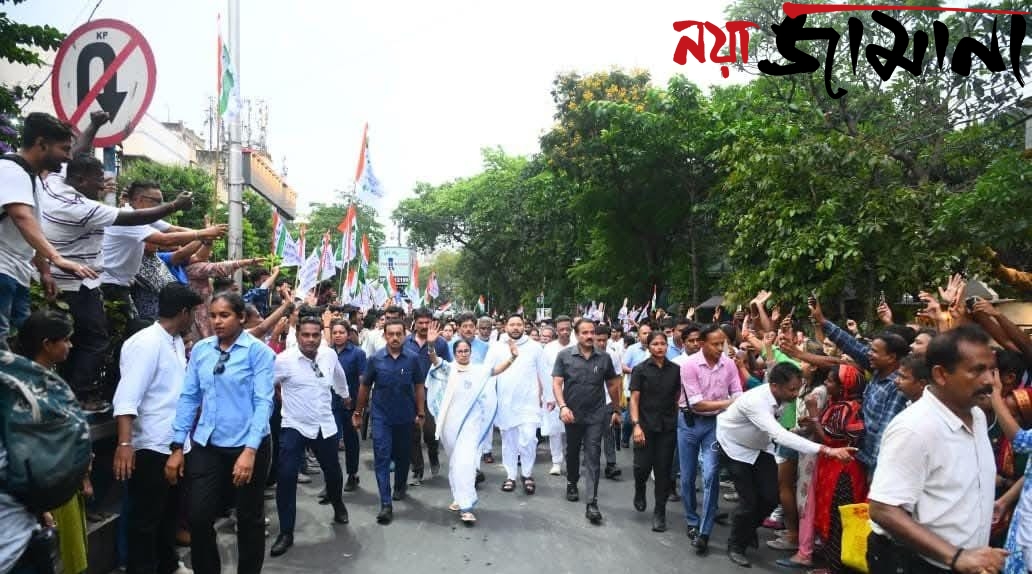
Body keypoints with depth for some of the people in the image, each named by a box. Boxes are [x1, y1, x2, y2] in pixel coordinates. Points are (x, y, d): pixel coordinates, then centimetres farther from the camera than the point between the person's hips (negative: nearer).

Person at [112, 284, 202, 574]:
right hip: (151, 446, -9)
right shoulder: (146, 342, -17)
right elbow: (127, 396, -24)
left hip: (176, 444, 9)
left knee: (169, 512, 22)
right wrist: (125, 443, -31)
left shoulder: (177, 341, 10)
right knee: (145, 519, 5)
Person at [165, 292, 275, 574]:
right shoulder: (200, 349, 2)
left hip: (247, 445, -3)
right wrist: (177, 447, 1)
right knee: (198, 518, 5)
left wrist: (249, 450, -21)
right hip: (207, 445, 3)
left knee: (249, 518, 12)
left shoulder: (258, 351, -10)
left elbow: (263, 402, -14)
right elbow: (188, 397, 4)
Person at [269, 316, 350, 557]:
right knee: (286, 478, -12)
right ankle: (286, 533, 4)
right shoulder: (284, 359, -18)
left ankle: (338, 505, 51)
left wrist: (345, 394, 35)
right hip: (294, 427, -4)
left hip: (325, 426, 4)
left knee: (333, 472, 20)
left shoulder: (330, 354, -3)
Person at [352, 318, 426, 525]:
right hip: (381, 416, -1)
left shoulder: (413, 358, -7)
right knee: (382, 458, -7)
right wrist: (358, 412, 8)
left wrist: (420, 413, 1)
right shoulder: (375, 359, -6)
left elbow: (419, 387, 1)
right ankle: (386, 504, -8)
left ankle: (400, 487, 42)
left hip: (405, 416, 1)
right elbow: (365, 387, 4)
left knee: (402, 455, 17)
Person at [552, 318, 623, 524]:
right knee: (572, 452, 20)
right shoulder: (565, 356, -5)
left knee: (593, 457, -6)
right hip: (572, 415, 1)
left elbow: (612, 385, 10)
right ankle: (572, 484, 44)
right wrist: (562, 406, -20)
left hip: (596, 416, 0)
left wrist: (616, 410, 13)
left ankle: (592, 504, -8)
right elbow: (557, 383, -7)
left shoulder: (604, 358, -1)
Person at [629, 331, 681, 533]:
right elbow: (634, 399, -5)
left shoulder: (675, 370, 5)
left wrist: (678, 421, 3)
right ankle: (639, 491, 29)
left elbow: (678, 397, 11)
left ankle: (659, 512, 13)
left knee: (663, 470, 3)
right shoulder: (640, 369, -2)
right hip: (646, 426, -2)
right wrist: (636, 425, -14)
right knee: (642, 466, -4)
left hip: (668, 427, 2)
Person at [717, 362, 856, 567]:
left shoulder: (783, 396, -17)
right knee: (749, 500, -10)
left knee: (771, 497, -1)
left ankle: (749, 529, 30)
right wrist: (826, 450, -58)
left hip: (760, 446, 6)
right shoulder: (755, 401, -40)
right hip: (736, 447, -6)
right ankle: (735, 545, 15)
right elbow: (780, 435, -52)